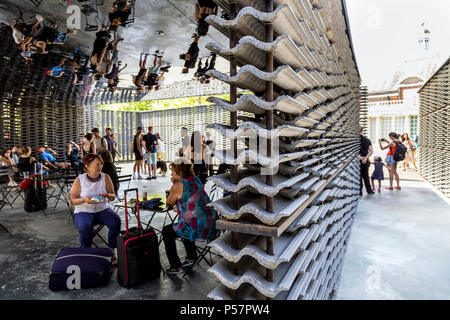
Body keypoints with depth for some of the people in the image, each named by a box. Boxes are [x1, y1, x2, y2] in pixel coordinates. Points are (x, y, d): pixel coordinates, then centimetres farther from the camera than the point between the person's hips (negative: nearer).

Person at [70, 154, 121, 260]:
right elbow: (72, 201, -2)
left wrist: (109, 195, -20)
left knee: (116, 221, -26)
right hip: (84, 211, -1)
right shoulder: (79, 180, -7)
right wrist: (84, 200, -23)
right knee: (85, 227, -33)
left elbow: (113, 196, 4)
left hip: (102, 209, 2)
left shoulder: (105, 177, -2)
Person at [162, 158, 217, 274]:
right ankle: (191, 257, 39)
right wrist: (179, 208, 17)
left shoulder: (178, 185, -12)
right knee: (183, 225, 35)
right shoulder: (196, 180, 10)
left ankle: (175, 266, 19)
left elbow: (169, 203, 5)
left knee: (166, 231, 15)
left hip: (197, 228, -8)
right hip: (210, 225, 8)